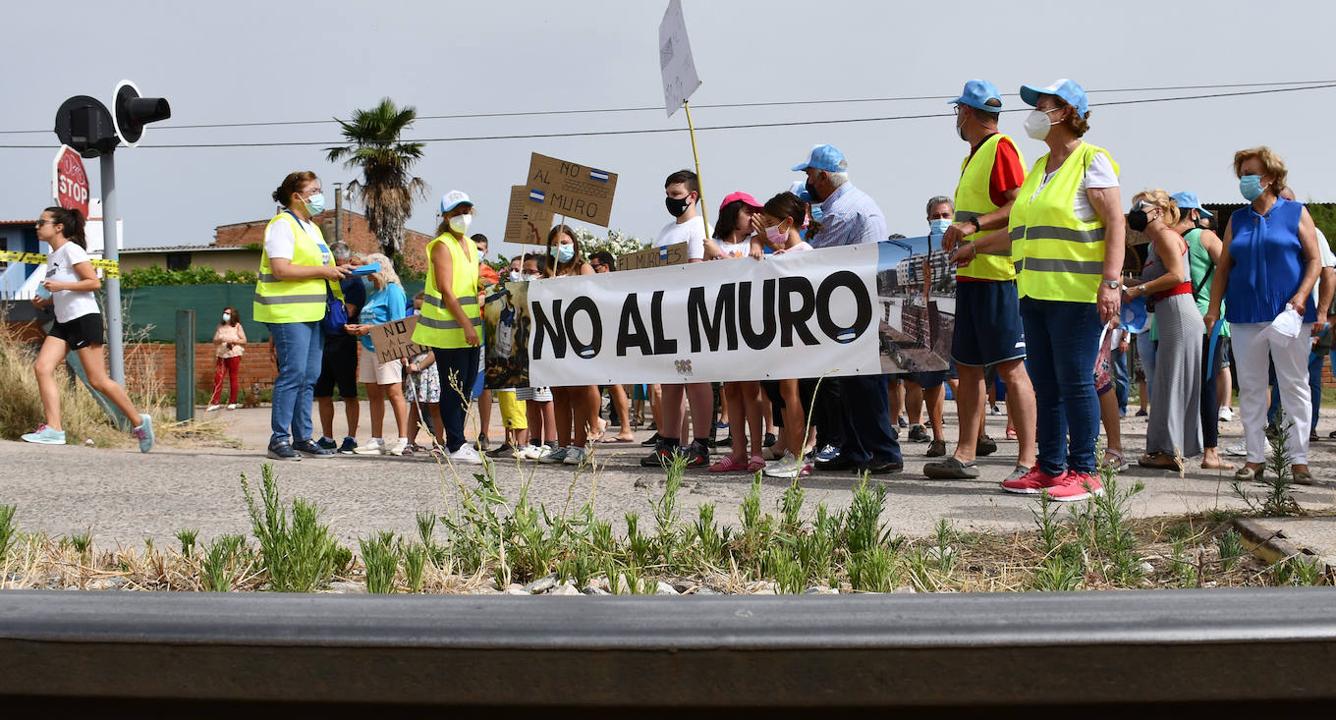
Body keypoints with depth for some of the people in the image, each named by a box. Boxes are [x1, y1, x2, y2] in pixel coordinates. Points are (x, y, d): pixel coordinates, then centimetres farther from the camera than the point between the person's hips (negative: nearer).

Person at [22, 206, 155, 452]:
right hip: (63, 322, 9)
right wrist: (46, 301, 9)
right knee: (42, 367, -10)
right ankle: (53, 429, -16)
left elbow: (94, 283, -15)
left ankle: (138, 421, 7)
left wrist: (61, 286, -22)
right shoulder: (52, 257, 17)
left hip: (84, 318, -9)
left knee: (98, 380, -6)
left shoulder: (71, 250, -9)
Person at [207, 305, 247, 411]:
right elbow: (214, 341, 12)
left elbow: (244, 340, -1)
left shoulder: (237, 326, 2)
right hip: (221, 355, 3)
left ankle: (232, 402, 9)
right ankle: (214, 402, -5)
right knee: (218, 378, -5)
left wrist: (232, 341, -14)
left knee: (233, 379, 1)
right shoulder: (220, 326, 12)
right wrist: (220, 340, -10)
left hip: (234, 355, -3)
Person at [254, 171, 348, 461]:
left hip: (312, 313, 10)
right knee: (292, 374, -12)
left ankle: (303, 438, 14)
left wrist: (338, 271, 10)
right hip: (287, 312, -9)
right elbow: (281, 270, -20)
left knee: (309, 377, 9)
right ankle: (279, 439, -8)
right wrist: (323, 271, -16)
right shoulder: (283, 225, -10)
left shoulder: (312, 228, 20)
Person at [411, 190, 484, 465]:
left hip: (470, 329, 8)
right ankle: (456, 447, -3)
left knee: (466, 387, 10)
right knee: (453, 388, -6)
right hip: (448, 330, -8)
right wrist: (466, 325, -21)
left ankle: (456, 442, 18)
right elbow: (446, 290, -17)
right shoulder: (442, 246, -9)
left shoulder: (470, 246, 17)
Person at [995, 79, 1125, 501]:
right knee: (1045, 384, 9)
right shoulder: (1040, 167, 19)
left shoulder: (1091, 160, -6)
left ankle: (1083, 472, -1)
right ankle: (1050, 469, 15)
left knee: (1075, 382, -6)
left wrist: (1111, 281, -20)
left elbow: (1116, 223, -12)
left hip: (1077, 292, -8)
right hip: (1035, 291, 8)